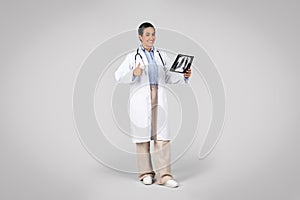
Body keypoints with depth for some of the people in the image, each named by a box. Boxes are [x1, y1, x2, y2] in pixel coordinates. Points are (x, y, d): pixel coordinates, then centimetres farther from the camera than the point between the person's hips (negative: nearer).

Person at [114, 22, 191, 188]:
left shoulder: (162, 56, 15)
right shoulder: (132, 57, 4)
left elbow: (169, 76, 16)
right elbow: (118, 76, -1)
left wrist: (184, 76, 0)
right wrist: (133, 73, -19)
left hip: (159, 98, 3)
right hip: (140, 99, -2)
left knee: (161, 136, -2)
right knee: (142, 135, 3)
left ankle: (164, 175, 2)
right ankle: (146, 173, 17)